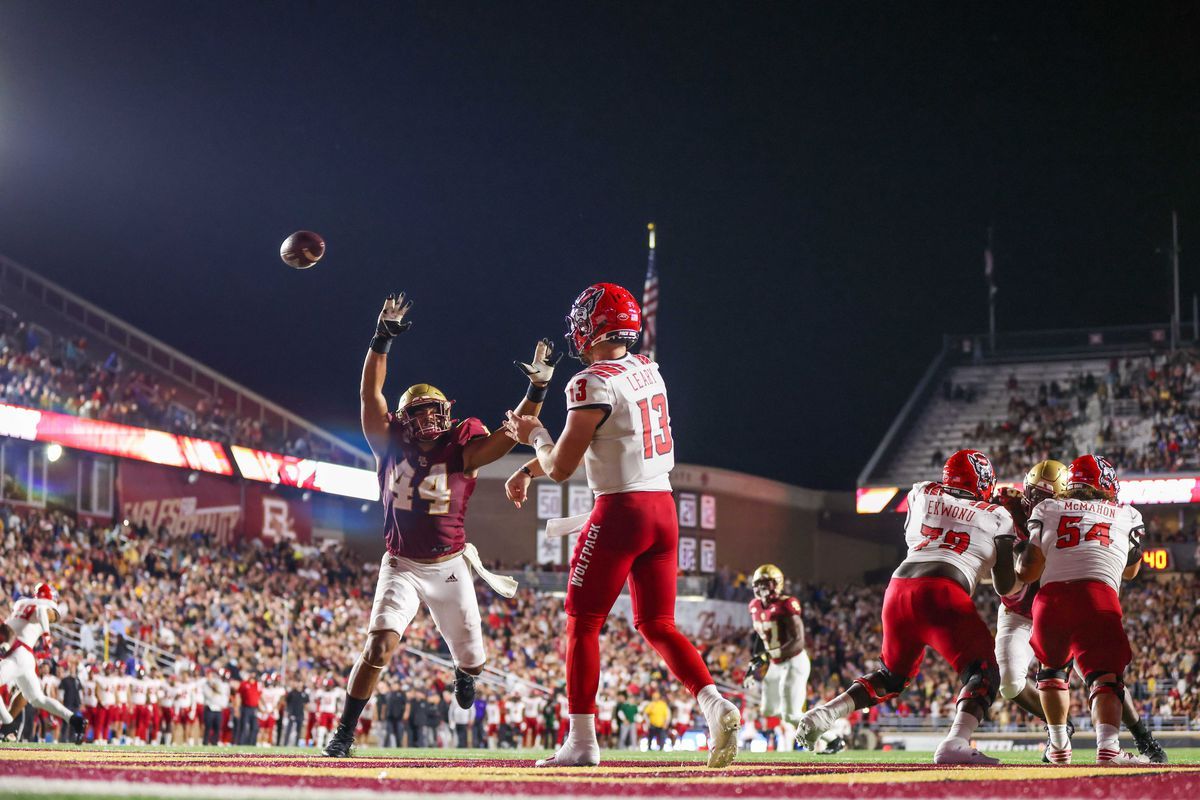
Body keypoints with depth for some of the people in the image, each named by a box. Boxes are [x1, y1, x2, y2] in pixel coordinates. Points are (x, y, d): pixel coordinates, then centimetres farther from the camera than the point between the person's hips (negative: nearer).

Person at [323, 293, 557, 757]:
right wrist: (383, 338, -18)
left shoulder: (459, 452, -5)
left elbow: (510, 436, -16)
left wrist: (537, 389, -26)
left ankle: (463, 673, 54)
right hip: (402, 567, -1)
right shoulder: (392, 448, -4)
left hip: (450, 568, 1)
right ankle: (344, 732, -10)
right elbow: (371, 394, -10)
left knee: (471, 658, 13)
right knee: (380, 645, -20)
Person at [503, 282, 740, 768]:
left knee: (583, 623, 5)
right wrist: (528, 470, 28)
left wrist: (534, 435, 7)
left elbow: (561, 467, -13)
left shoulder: (593, 383, -13)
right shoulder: (648, 371, 13)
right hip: (664, 509, 7)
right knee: (657, 625, 12)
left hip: (620, 510, -7)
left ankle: (581, 742, 5)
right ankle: (712, 703, -10)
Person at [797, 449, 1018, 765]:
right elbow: (1005, 587, 17)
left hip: (900, 587, 5)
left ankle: (825, 713, 8)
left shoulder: (922, 494, 23)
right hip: (943, 594, -5)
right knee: (983, 674, 2)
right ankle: (956, 742, -25)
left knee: (893, 674, 26)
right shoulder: (996, 517, 16)